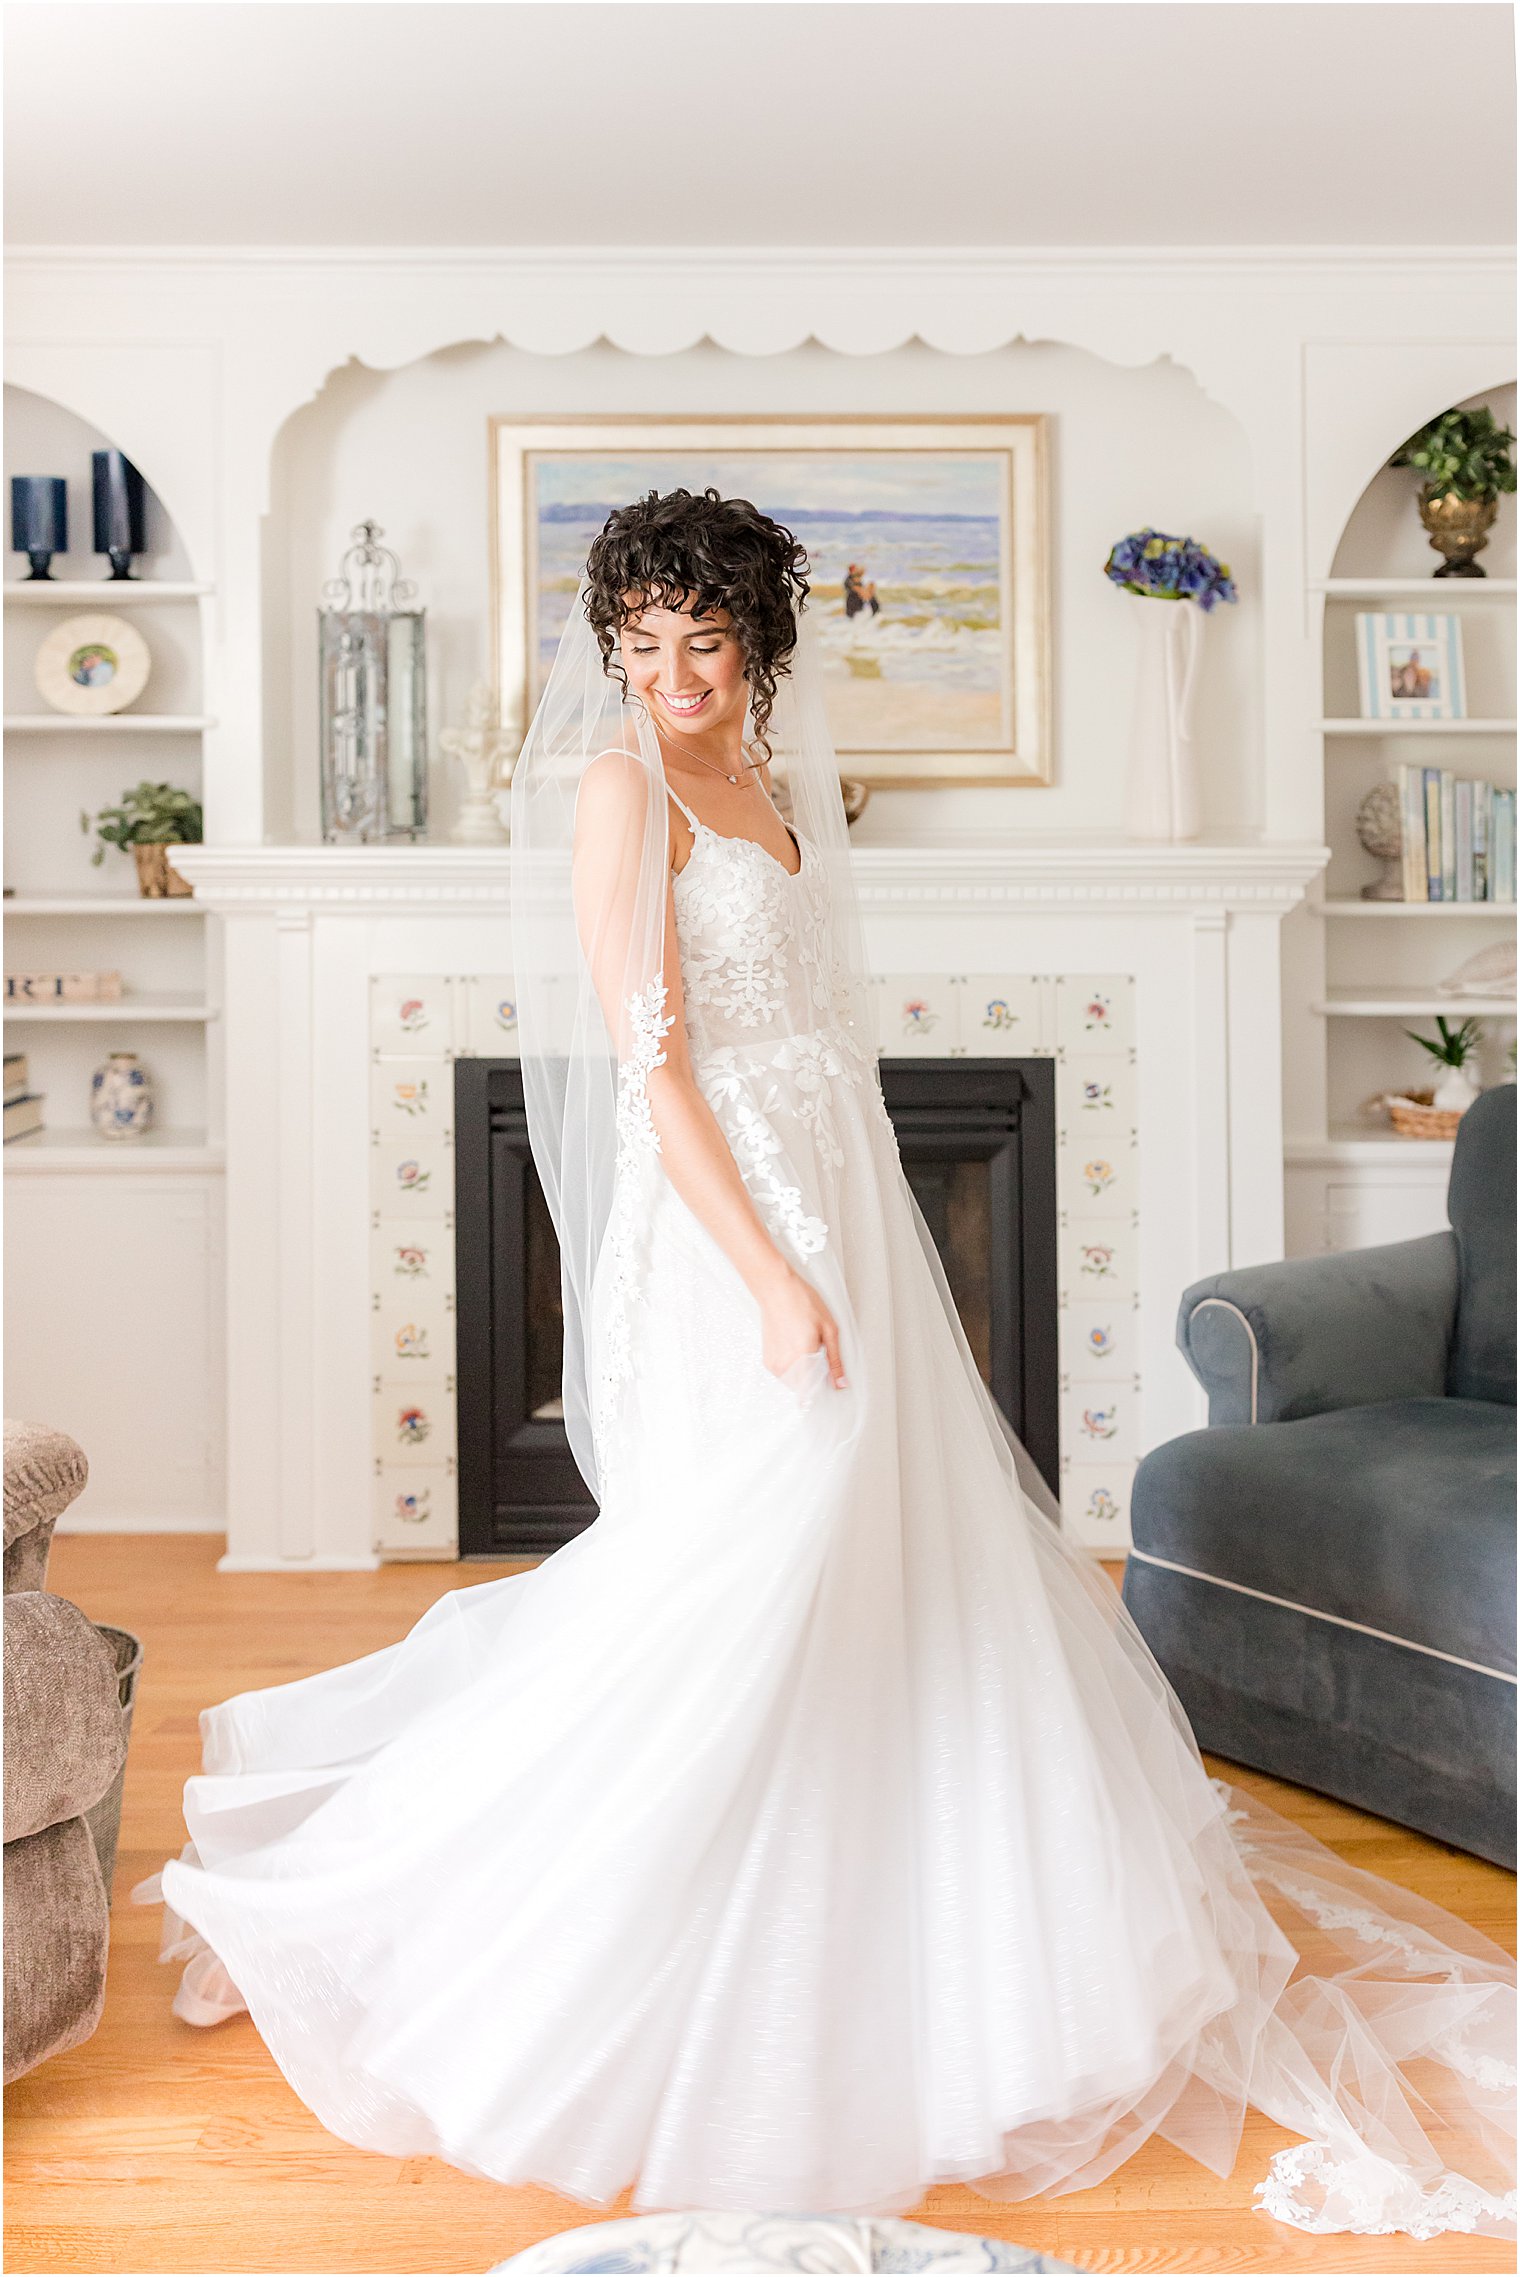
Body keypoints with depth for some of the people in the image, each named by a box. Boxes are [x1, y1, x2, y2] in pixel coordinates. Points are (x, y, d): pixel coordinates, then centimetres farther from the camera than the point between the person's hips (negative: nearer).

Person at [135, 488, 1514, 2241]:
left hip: (839, 1205, 9)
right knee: (749, 1583, -4)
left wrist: (860, 1258, 18)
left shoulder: (769, 786, 14)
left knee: (891, 1558, 17)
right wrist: (771, 1278, -22)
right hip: (727, 1235, -9)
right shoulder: (620, 789, -10)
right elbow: (649, 1067, -17)